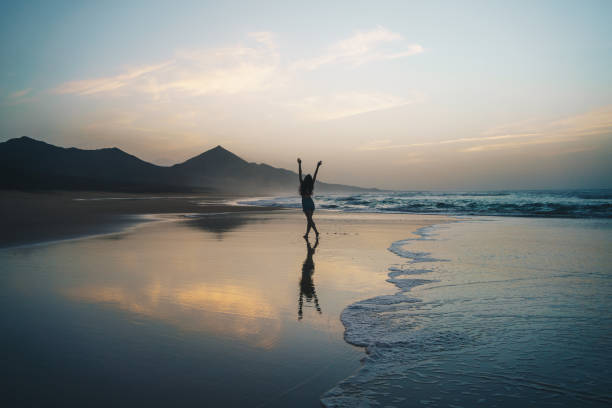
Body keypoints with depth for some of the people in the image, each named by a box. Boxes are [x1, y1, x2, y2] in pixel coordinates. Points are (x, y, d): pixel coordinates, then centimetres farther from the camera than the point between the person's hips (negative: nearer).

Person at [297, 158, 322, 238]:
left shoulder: (302, 184, -9)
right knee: (309, 219, 11)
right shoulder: (311, 185, -1)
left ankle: (316, 231, -20)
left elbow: (300, 174, -10)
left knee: (309, 219, -5)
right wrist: (317, 166, 6)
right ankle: (307, 234, 14)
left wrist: (299, 164, -8)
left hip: (305, 203, -4)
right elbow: (315, 175, 2)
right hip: (311, 203, 4)